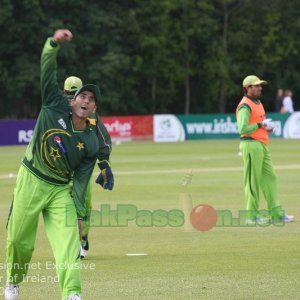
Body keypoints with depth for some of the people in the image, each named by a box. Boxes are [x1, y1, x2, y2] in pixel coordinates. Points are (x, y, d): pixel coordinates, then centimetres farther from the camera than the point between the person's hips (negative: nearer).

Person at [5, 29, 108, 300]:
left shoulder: (91, 143, -5)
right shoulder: (56, 106, -7)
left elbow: (80, 182, -5)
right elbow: (47, 70, -16)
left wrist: (78, 214, -15)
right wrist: (54, 43, -33)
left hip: (61, 189, 0)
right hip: (31, 181, 0)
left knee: (68, 238, -18)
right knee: (19, 239, 5)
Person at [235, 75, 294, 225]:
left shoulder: (258, 103, 18)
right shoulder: (245, 106, -12)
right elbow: (242, 129, -22)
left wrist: (267, 126, 8)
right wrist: (260, 125, -16)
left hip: (262, 145, 10)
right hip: (251, 145, -10)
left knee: (269, 177, 9)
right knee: (253, 180, -4)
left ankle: (276, 213, 13)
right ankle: (252, 215, 1)